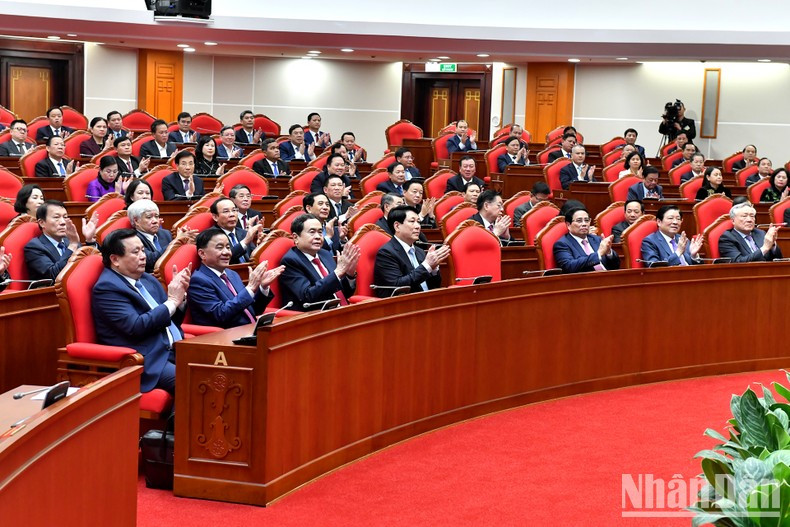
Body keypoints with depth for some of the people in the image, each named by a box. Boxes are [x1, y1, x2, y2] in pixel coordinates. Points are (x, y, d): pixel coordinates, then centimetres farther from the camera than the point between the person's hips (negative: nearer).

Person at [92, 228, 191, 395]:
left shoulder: (148, 280, 17)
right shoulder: (107, 287, -6)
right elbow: (136, 327, -17)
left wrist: (180, 295, 2)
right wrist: (172, 301, -10)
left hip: (176, 350, 8)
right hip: (148, 361, -8)